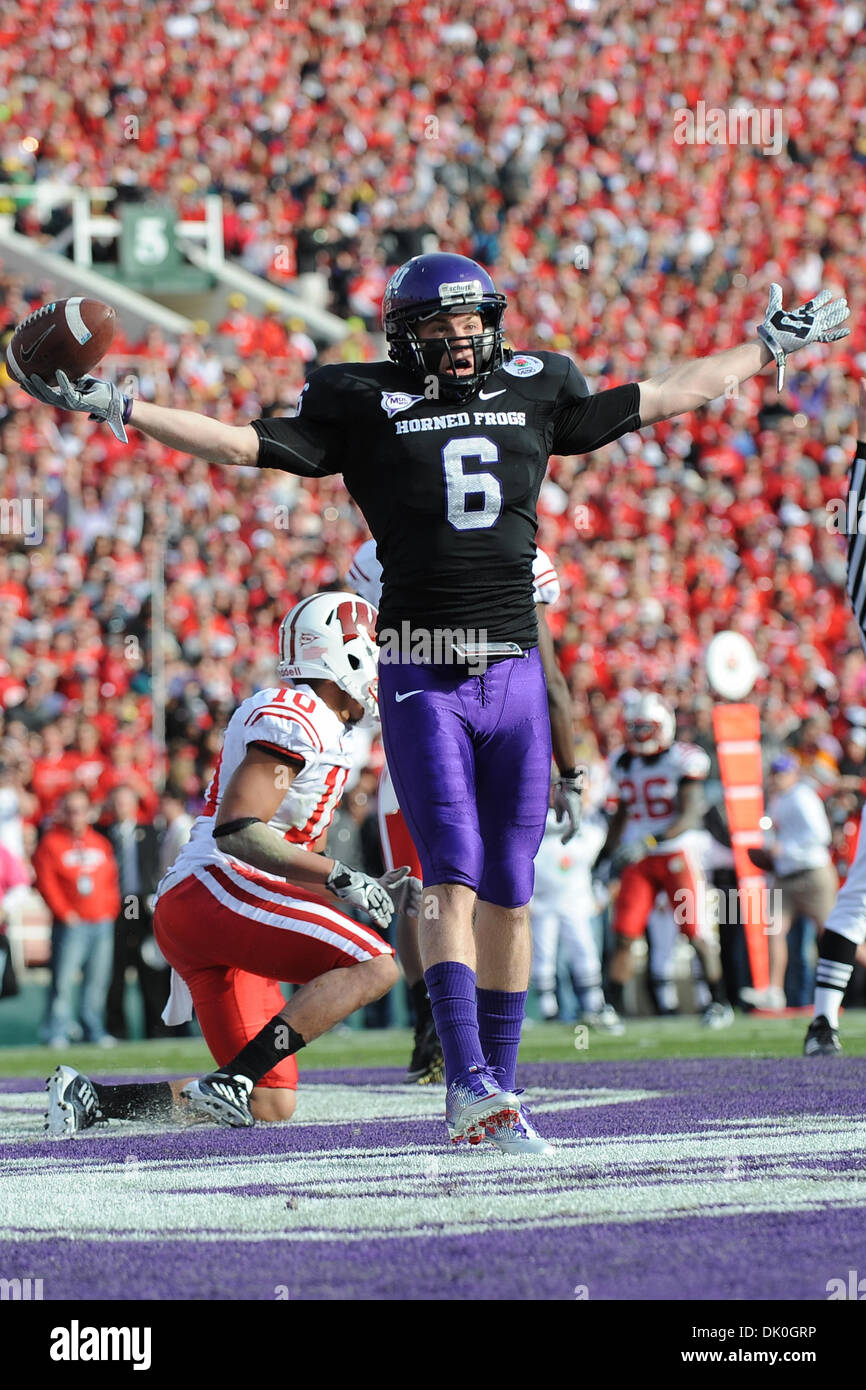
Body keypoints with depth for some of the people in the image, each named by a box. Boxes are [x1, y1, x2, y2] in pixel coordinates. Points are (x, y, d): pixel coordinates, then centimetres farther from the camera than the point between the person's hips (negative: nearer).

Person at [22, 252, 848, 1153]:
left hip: (515, 673, 3)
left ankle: (499, 1089, 10)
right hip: (423, 679, -3)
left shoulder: (534, 393, 13)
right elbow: (239, 443, 1)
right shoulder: (366, 407, 4)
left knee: (508, 890, 3)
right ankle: (466, 1085, -17)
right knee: (452, 877, -12)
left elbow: (665, 395, 24)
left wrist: (769, 348, 30)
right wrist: (115, 410, -7)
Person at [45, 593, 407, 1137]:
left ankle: (90, 1097, 4)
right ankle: (230, 1082, -26)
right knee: (374, 965, -22)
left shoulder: (328, 738, 24)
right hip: (216, 888, -10)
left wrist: (367, 890, 15)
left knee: (272, 1107, 4)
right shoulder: (293, 716, -8)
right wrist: (340, 877, -21)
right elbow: (238, 831, -19)